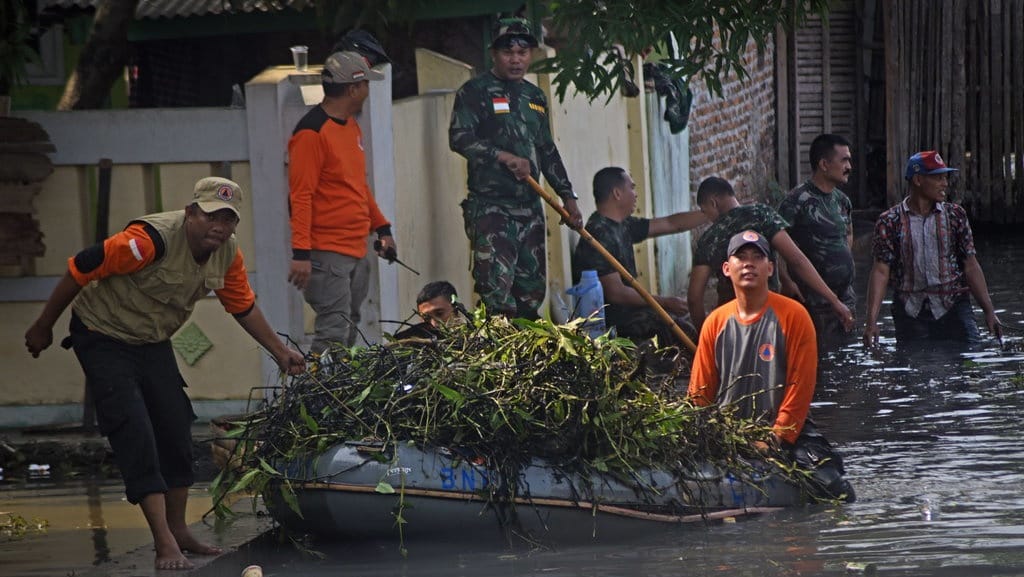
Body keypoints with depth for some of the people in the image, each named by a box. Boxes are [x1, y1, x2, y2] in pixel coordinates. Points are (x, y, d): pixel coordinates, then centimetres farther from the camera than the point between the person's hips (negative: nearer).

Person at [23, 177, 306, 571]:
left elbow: (243, 306, 11)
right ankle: (165, 545, -19)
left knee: (176, 432, 8)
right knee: (136, 435, -16)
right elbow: (81, 269, -25)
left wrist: (280, 353, 10)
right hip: (104, 341, -8)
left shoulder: (228, 254, -8)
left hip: (153, 343, 8)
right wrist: (43, 328, -15)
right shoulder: (154, 239, -32)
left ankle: (178, 531, 23)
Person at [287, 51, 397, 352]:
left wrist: (381, 227, 23)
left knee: (349, 331, 11)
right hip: (327, 254, -9)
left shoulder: (351, 126, 16)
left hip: (356, 251, 10)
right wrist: (301, 252, -21)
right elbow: (301, 196, -17)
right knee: (333, 335, -13)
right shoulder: (312, 132, -13)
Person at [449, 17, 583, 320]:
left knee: (532, 290, 7)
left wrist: (567, 196, 19)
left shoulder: (535, 97, 19)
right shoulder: (475, 91, -2)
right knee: (496, 290, -17)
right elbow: (459, 138, -14)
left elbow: (548, 150, 24)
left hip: (529, 206, 7)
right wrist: (504, 156, -20)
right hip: (490, 205, -7)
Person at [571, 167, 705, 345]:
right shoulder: (600, 235, -20)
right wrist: (664, 302, -17)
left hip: (623, 309, 10)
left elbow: (670, 224, 19)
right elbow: (615, 292, -23)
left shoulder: (622, 226, 9)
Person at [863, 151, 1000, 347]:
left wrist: (989, 311, 1)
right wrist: (871, 321, -14)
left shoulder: (955, 215, 7)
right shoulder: (890, 222, 0)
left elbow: (970, 266, 7)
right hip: (911, 312, -1)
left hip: (953, 308, 1)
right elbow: (881, 271, -5)